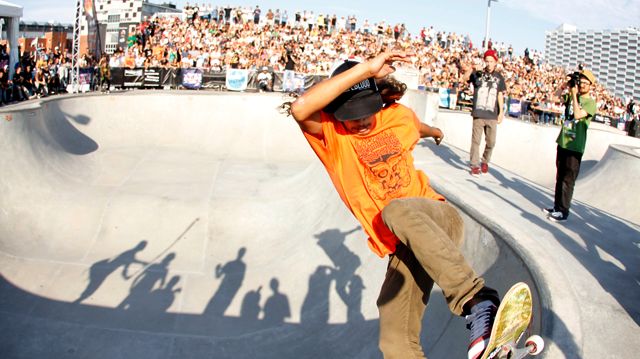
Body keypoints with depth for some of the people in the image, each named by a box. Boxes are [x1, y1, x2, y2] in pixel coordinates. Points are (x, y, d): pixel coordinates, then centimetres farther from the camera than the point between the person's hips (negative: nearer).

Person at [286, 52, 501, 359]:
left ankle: (479, 301, -44)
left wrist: (435, 131, 55)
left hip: (438, 218, 0)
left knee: (396, 211, -36)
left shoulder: (398, 116, 4)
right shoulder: (330, 134, -7)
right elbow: (300, 108, -31)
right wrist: (367, 67, -31)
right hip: (404, 246, 0)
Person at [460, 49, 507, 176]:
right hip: (478, 114, -2)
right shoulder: (477, 74, 2)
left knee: (491, 142, 7)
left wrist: (501, 112, 5)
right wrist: (467, 71, -37)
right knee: (476, 140, 0)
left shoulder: (499, 77, 8)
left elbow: (500, 95, 11)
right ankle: (475, 165, 8)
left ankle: (485, 162, 28)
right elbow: (464, 80, -15)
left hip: (492, 115, 2)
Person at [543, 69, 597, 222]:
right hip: (562, 142, 7)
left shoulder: (591, 102, -9)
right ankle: (557, 206, 24)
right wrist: (567, 84, -4)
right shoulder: (572, 97, 10)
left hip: (575, 147, -7)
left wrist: (574, 95, -17)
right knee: (559, 177, 14)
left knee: (568, 180, -4)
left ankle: (563, 211, 2)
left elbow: (578, 114, -22)